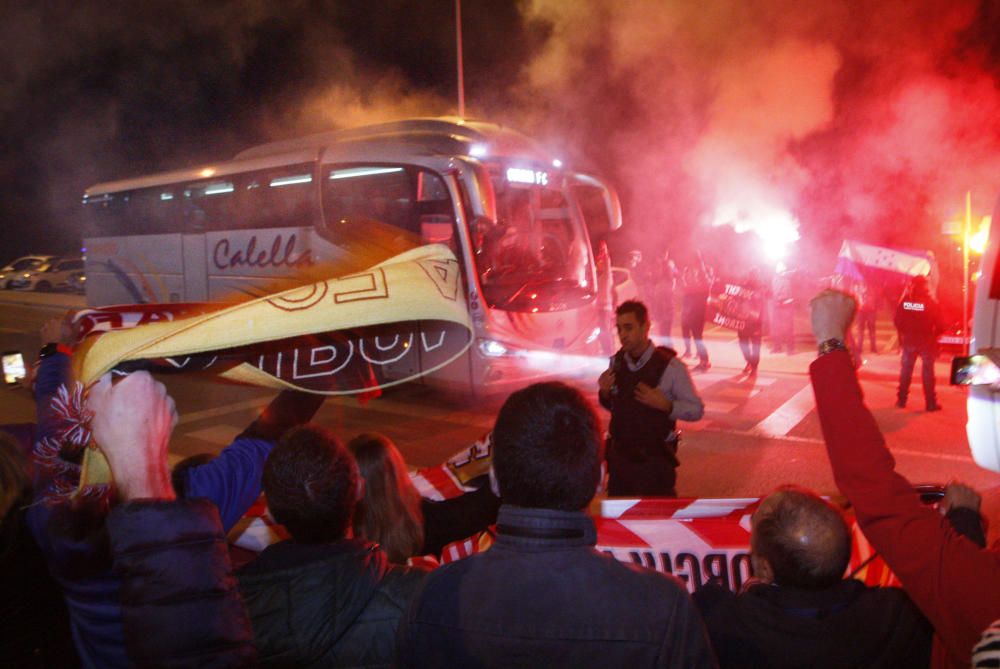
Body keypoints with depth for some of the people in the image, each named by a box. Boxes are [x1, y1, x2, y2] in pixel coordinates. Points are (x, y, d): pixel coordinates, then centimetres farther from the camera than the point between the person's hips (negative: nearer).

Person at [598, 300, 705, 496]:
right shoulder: (616, 362, -2)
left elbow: (696, 410, -9)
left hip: (656, 461, -4)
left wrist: (665, 405, -25)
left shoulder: (669, 365, -15)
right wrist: (604, 393, -10)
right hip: (619, 456, 4)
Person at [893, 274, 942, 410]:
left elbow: (897, 321, -2)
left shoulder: (904, 300, -5)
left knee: (905, 370, 13)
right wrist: (934, 335, 10)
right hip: (927, 341, -2)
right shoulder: (931, 302, -11)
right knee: (927, 372, 4)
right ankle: (930, 403, 6)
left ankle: (901, 400, 15)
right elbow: (938, 324, -9)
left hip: (909, 340, 2)